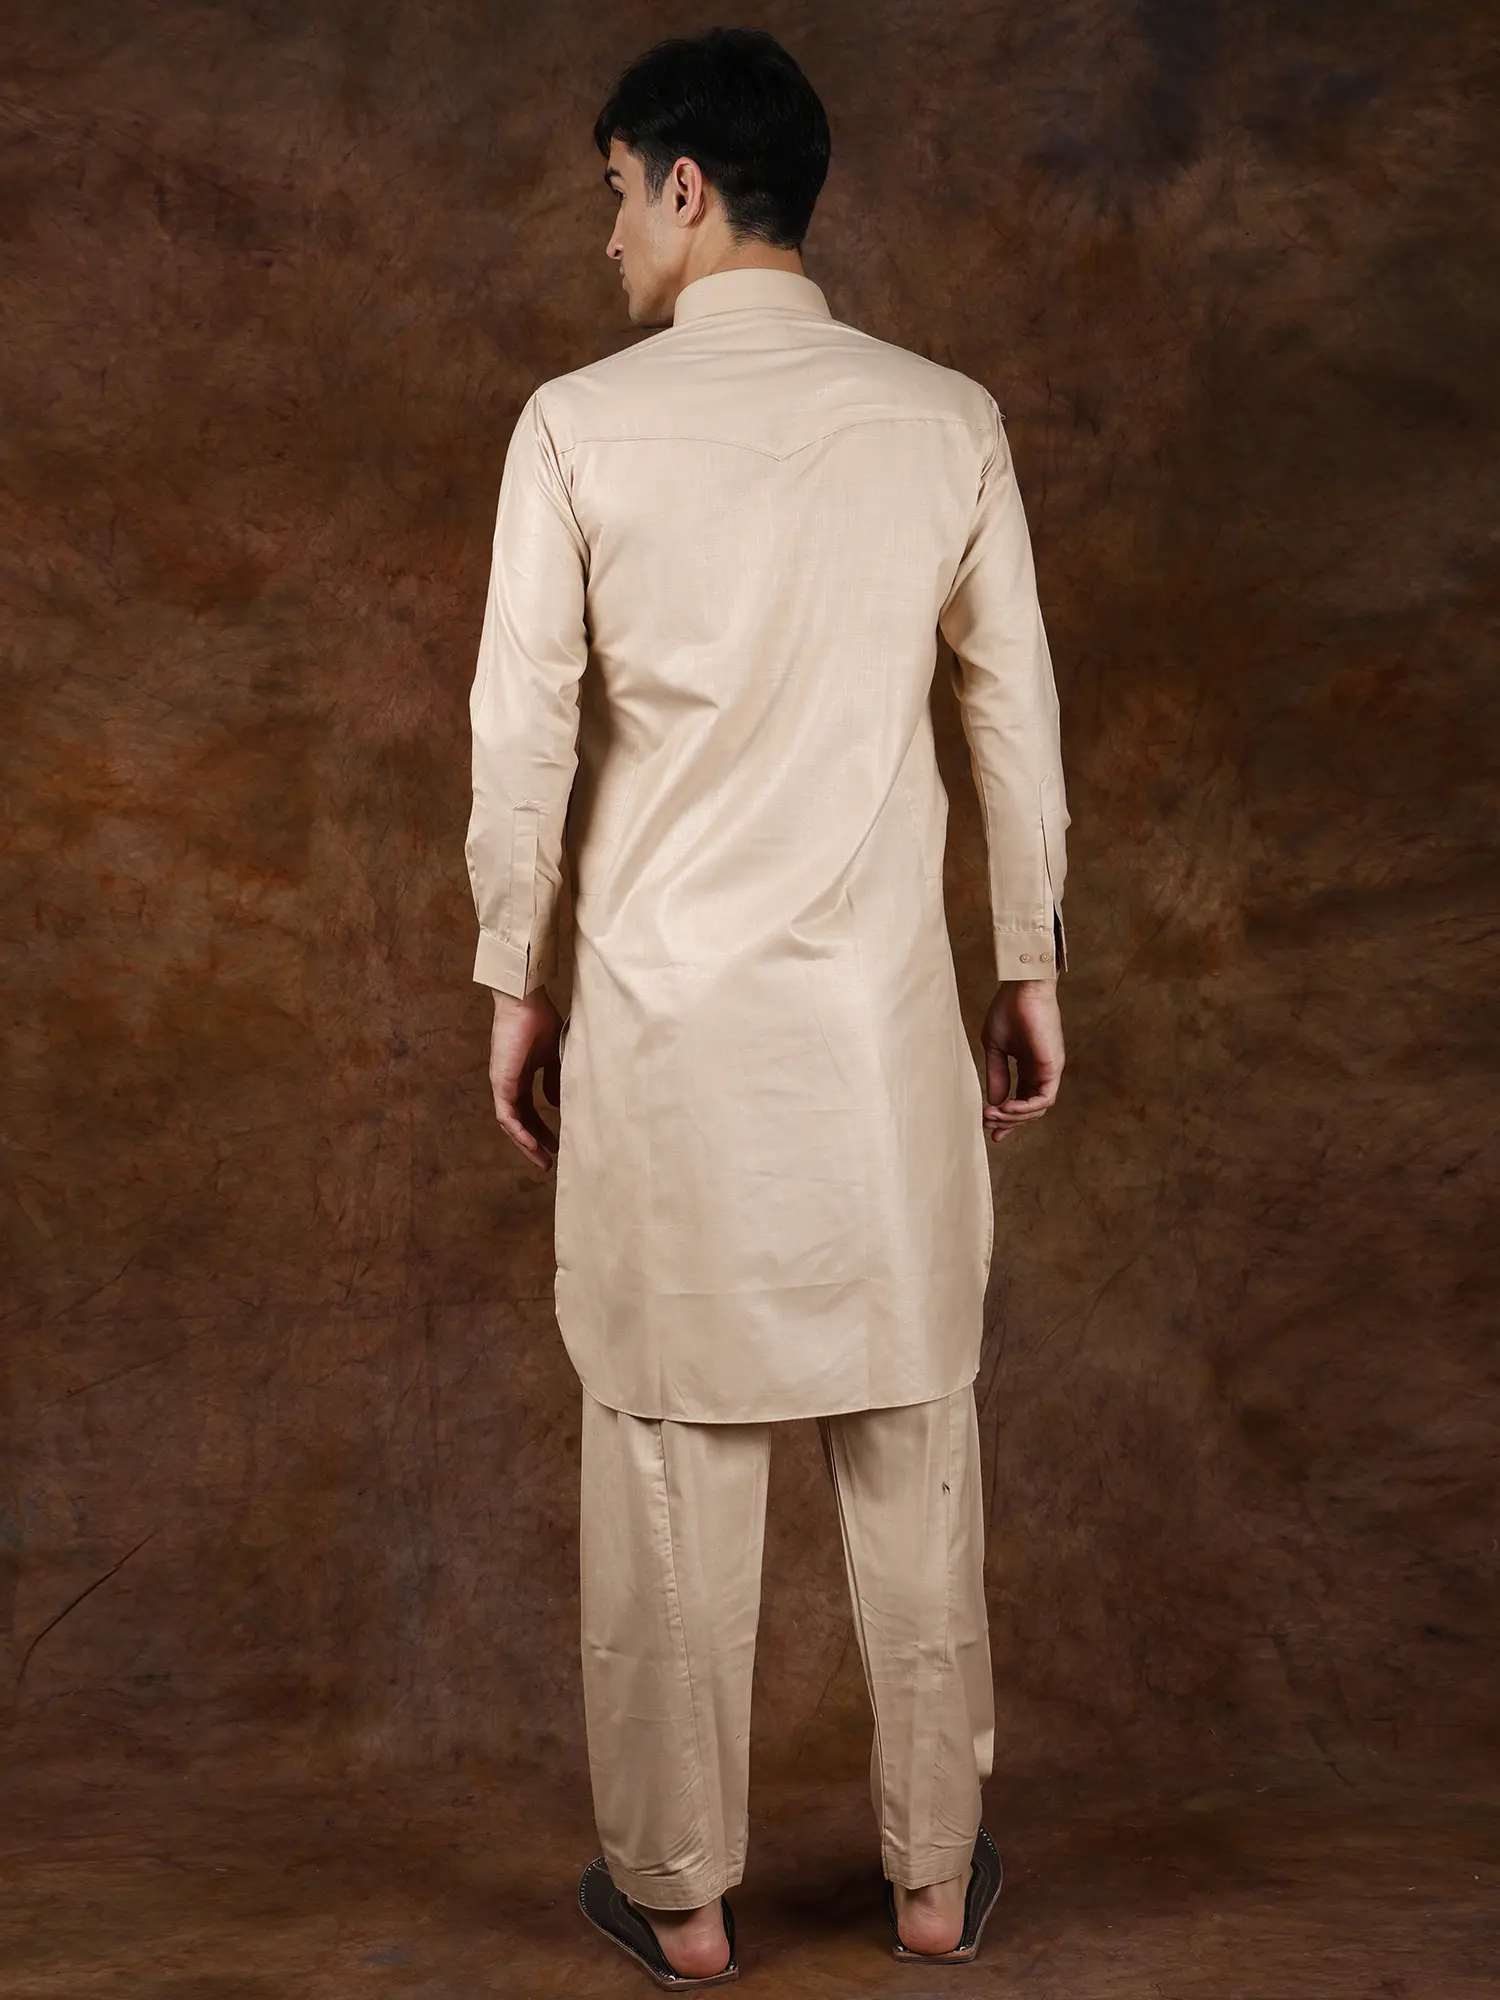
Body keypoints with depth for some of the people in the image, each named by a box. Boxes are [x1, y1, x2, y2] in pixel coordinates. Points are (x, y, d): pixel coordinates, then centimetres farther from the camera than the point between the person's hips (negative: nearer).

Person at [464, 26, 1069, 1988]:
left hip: (661, 1014, -1)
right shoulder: (948, 422, 1)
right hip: (883, 1013, 2)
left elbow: (523, 734, -5)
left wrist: (515, 985, 6)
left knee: (670, 1454, 9)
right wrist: (1032, 972, 13)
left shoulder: (580, 426, -6)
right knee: (916, 1447, 13)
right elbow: (1018, 722, 4)